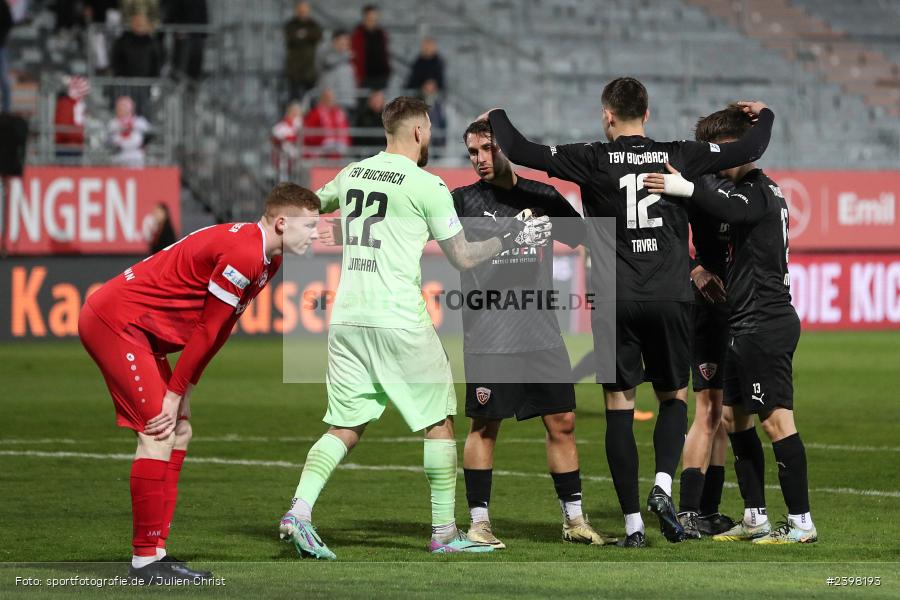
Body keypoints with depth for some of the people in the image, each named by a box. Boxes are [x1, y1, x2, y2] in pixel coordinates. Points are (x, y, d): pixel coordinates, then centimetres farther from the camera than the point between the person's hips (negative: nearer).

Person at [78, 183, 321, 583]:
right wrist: (176, 394, -12)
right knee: (158, 433, -14)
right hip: (116, 321, -11)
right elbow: (207, 332, -17)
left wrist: (182, 392, 8)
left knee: (179, 431, 8)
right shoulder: (244, 255, -22)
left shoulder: (265, 259, 11)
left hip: (136, 329, 11)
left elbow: (215, 333, 12)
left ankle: (157, 552, 9)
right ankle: (145, 561, -12)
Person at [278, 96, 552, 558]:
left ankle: (299, 510, -12)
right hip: (399, 320, -5)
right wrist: (511, 239, 12)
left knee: (345, 427, 8)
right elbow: (463, 258, -1)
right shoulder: (426, 186, -5)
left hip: (346, 316, 5)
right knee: (439, 422, 7)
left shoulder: (351, 174, 12)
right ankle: (444, 532, 8)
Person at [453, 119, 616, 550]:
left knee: (563, 423, 4)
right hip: (488, 333, -3)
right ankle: (479, 522, 7)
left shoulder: (542, 196, 10)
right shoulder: (464, 200, 1)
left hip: (541, 331, 3)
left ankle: (574, 519, 14)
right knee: (485, 426, -1)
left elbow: (585, 237, 20)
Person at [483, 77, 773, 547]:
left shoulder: (593, 160, -1)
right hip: (671, 297, 1)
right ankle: (662, 485, -8)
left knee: (619, 406, 4)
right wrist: (764, 116, 33)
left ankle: (632, 522, 0)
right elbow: (748, 151, 11)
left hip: (615, 301, -1)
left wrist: (497, 116, 16)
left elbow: (520, 152, -4)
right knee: (674, 397, 16)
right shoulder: (678, 156, 5)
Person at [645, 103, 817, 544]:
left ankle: (801, 521, -10)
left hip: (765, 323, -11)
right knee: (734, 416, 13)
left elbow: (730, 211, -35)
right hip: (747, 326, 11)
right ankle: (756, 518, 17)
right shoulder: (761, 189, 18)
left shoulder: (758, 191, -13)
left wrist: (685, 189, -46)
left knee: (776, 418, -11)